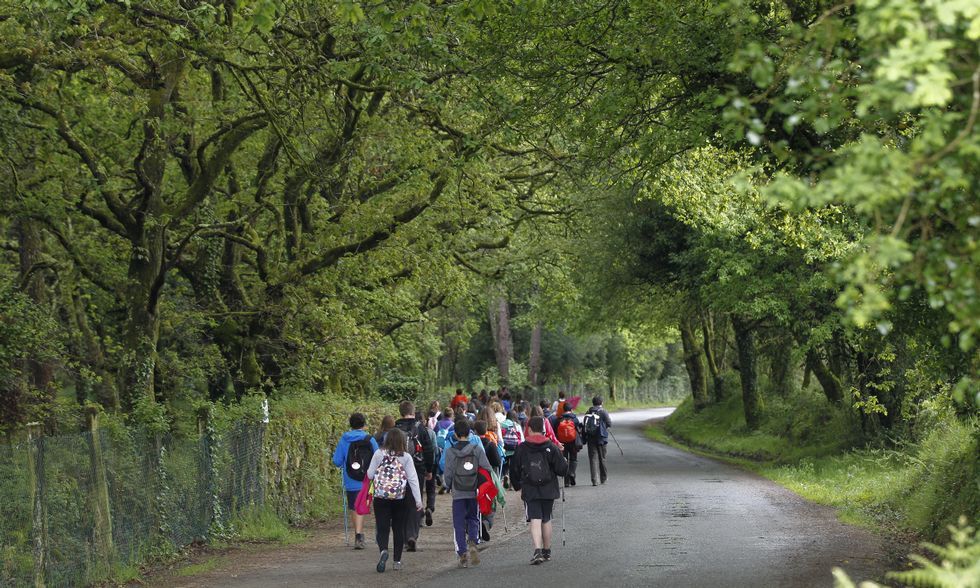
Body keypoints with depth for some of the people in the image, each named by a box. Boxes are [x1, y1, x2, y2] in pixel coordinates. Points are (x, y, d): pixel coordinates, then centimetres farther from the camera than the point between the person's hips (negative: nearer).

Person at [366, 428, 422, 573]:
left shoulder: (379, 454, -3)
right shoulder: (406, 457, -4)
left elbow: (370, 475, 2)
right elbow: (413, 479, -5)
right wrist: (418, 500, -3)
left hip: (381, 497, -1)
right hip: (400, 499, 1)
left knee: (382, 528, 1)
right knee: (398, 529, 13)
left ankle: (383, 550, -28)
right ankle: (397, 561, 15)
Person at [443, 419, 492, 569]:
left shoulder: (450, 451, -4)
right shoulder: (477, 449, -4)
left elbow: (448, 474, -2)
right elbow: (487, 469, -5)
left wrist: (449, 486, 17)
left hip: (458, 494, -1)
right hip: (474, 493, 1)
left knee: (459, 524, 6)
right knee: (473, 519, 16)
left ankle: (463, 553, 0)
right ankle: (472, 542, -10)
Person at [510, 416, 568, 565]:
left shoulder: (522, 448, -4)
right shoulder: (551, 447, -5)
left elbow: (514, 471, 3)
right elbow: (562, 469, -5)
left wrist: (517, 486, 19)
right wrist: (565, 463, 19)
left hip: (530, 491, -2)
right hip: (549, 490, 2)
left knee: (535, 520, -6)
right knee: (546, 520, 16)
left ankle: (538, 551, -24)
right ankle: (547, 551, 26)